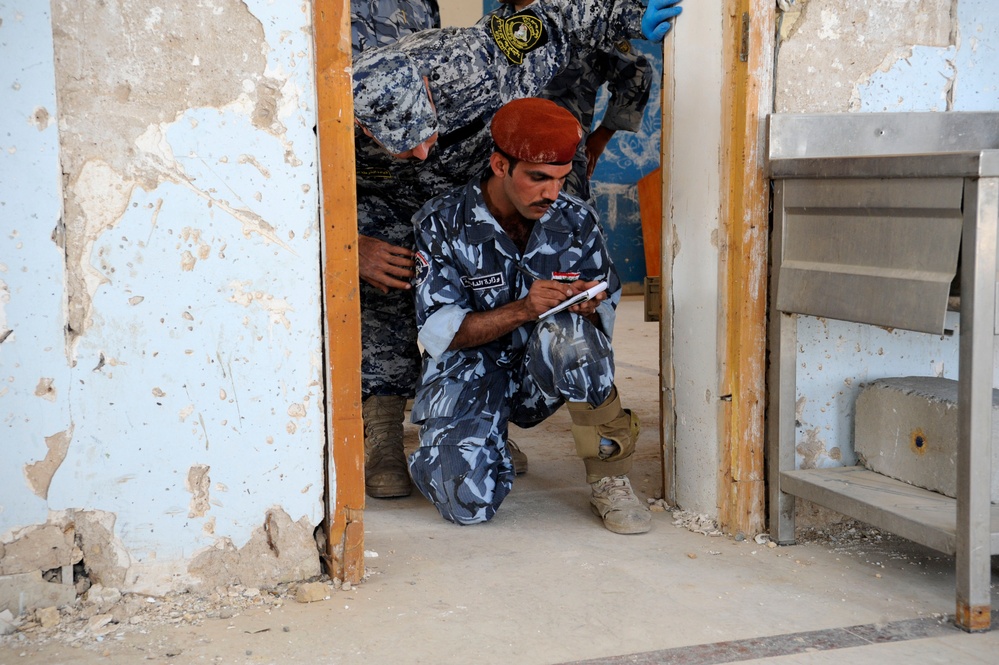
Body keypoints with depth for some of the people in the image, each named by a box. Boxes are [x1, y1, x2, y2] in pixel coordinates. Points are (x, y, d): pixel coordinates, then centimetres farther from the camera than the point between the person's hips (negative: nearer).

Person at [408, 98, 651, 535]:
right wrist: (522, 310, -29)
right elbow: (439, 330, -14)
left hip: (542, 377, 1)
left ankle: (610, 479, -17)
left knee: (564, 332, -35)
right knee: (468, 504, -25)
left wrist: (587, 308, -22)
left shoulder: (576, 221, -4)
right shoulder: (442, 225, -11)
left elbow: (605, 317, 4)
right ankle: (446, 448, 15)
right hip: (469, 376, -1)